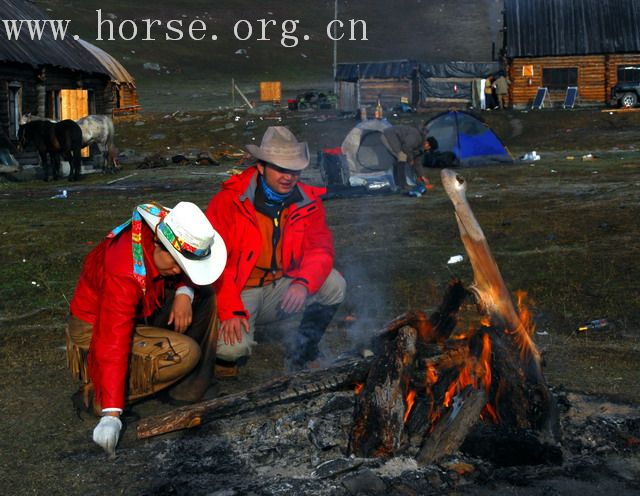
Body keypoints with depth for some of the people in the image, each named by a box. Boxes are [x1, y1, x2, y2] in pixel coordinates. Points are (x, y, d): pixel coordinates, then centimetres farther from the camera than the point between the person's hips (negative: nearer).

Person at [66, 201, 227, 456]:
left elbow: (191, 274, 5)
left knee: (202, 293, -4)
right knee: (185, 353, -25)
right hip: (96, 330, -8)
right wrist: (111, 416, -44)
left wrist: (185, 292, -21)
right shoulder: (125, 272, -37)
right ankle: (95, 393, -14)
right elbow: (113, 344, -40)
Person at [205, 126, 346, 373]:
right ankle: (227, 354, 11)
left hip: (280, 289, 5)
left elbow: (320, 249, -7)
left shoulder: (308, 202, -3)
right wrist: (230, 310, -29)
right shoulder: (228, 202, -17)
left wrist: (303, 283, -29)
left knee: (334, 285, -17)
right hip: (238, 292, -4)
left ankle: (302, 348, 7)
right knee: (234, 348, -31)